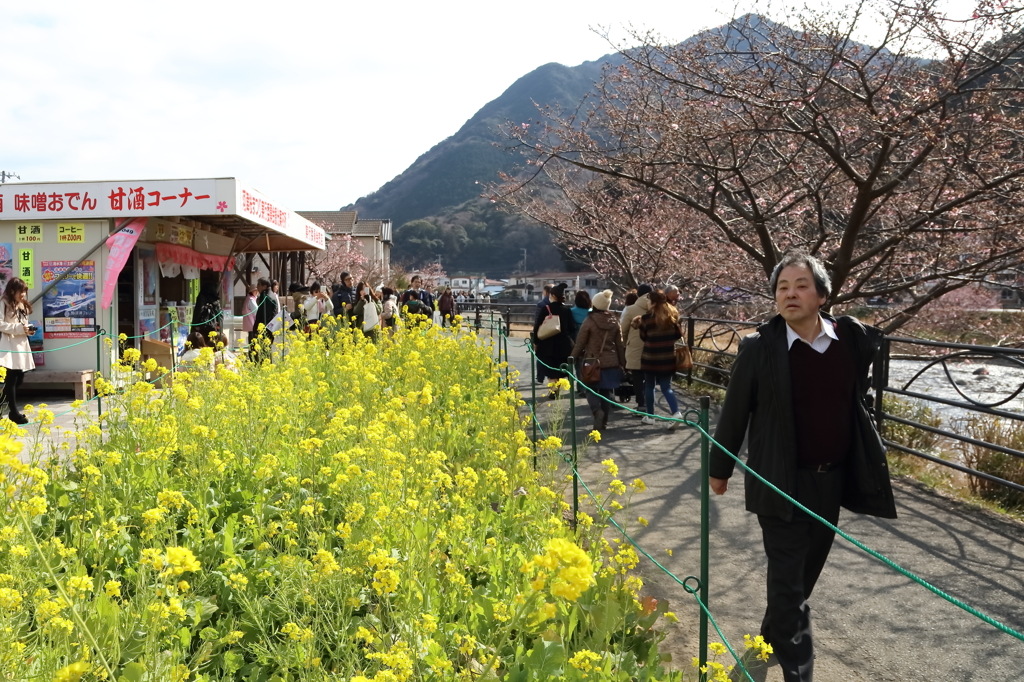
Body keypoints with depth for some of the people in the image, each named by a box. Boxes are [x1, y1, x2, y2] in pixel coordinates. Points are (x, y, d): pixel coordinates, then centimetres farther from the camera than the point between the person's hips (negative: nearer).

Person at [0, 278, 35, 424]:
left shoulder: (23, 306, 20)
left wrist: (28, 329, 4)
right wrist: (19, 328, -20)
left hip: (21, 344, 8)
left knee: (19, 379, 8)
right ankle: (14, 412, -2)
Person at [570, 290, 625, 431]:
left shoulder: (590, 320, -11)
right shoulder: (614, 321, 2)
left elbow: (580, 342, -7)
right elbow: (620, 344, 7)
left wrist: (573, 358, 4)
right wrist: (622, 361, 15)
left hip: (593, 362, -4)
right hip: (611, 362, 4)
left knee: (591, 389, 7)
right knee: (606, 392, 13)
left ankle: (597, 411, -20)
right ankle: (603, 421, 15)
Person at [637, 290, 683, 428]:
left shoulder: (647, 317, -11)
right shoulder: (673, 314, 1)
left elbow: (644, 336, -1)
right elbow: (678, 335, 7)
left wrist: (639, 326, 14)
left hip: (651, 357, -3)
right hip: (668, 357, 3)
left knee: (649, 386, 13)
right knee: (666, 387, 8)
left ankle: (650, 416, 19)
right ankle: (676, 412, -12)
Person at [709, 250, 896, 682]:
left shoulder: (853, 339, -4)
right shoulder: (759, 348, -14)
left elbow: (858, 402, 12)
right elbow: (735, 413, -5)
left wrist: (865, 461, 15)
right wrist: (719, 468, 3)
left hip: (831, 479, 5)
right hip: (782, 482, -5)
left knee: (809, 569, 20)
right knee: (787, 580, -1)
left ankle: (773, 636, 45)